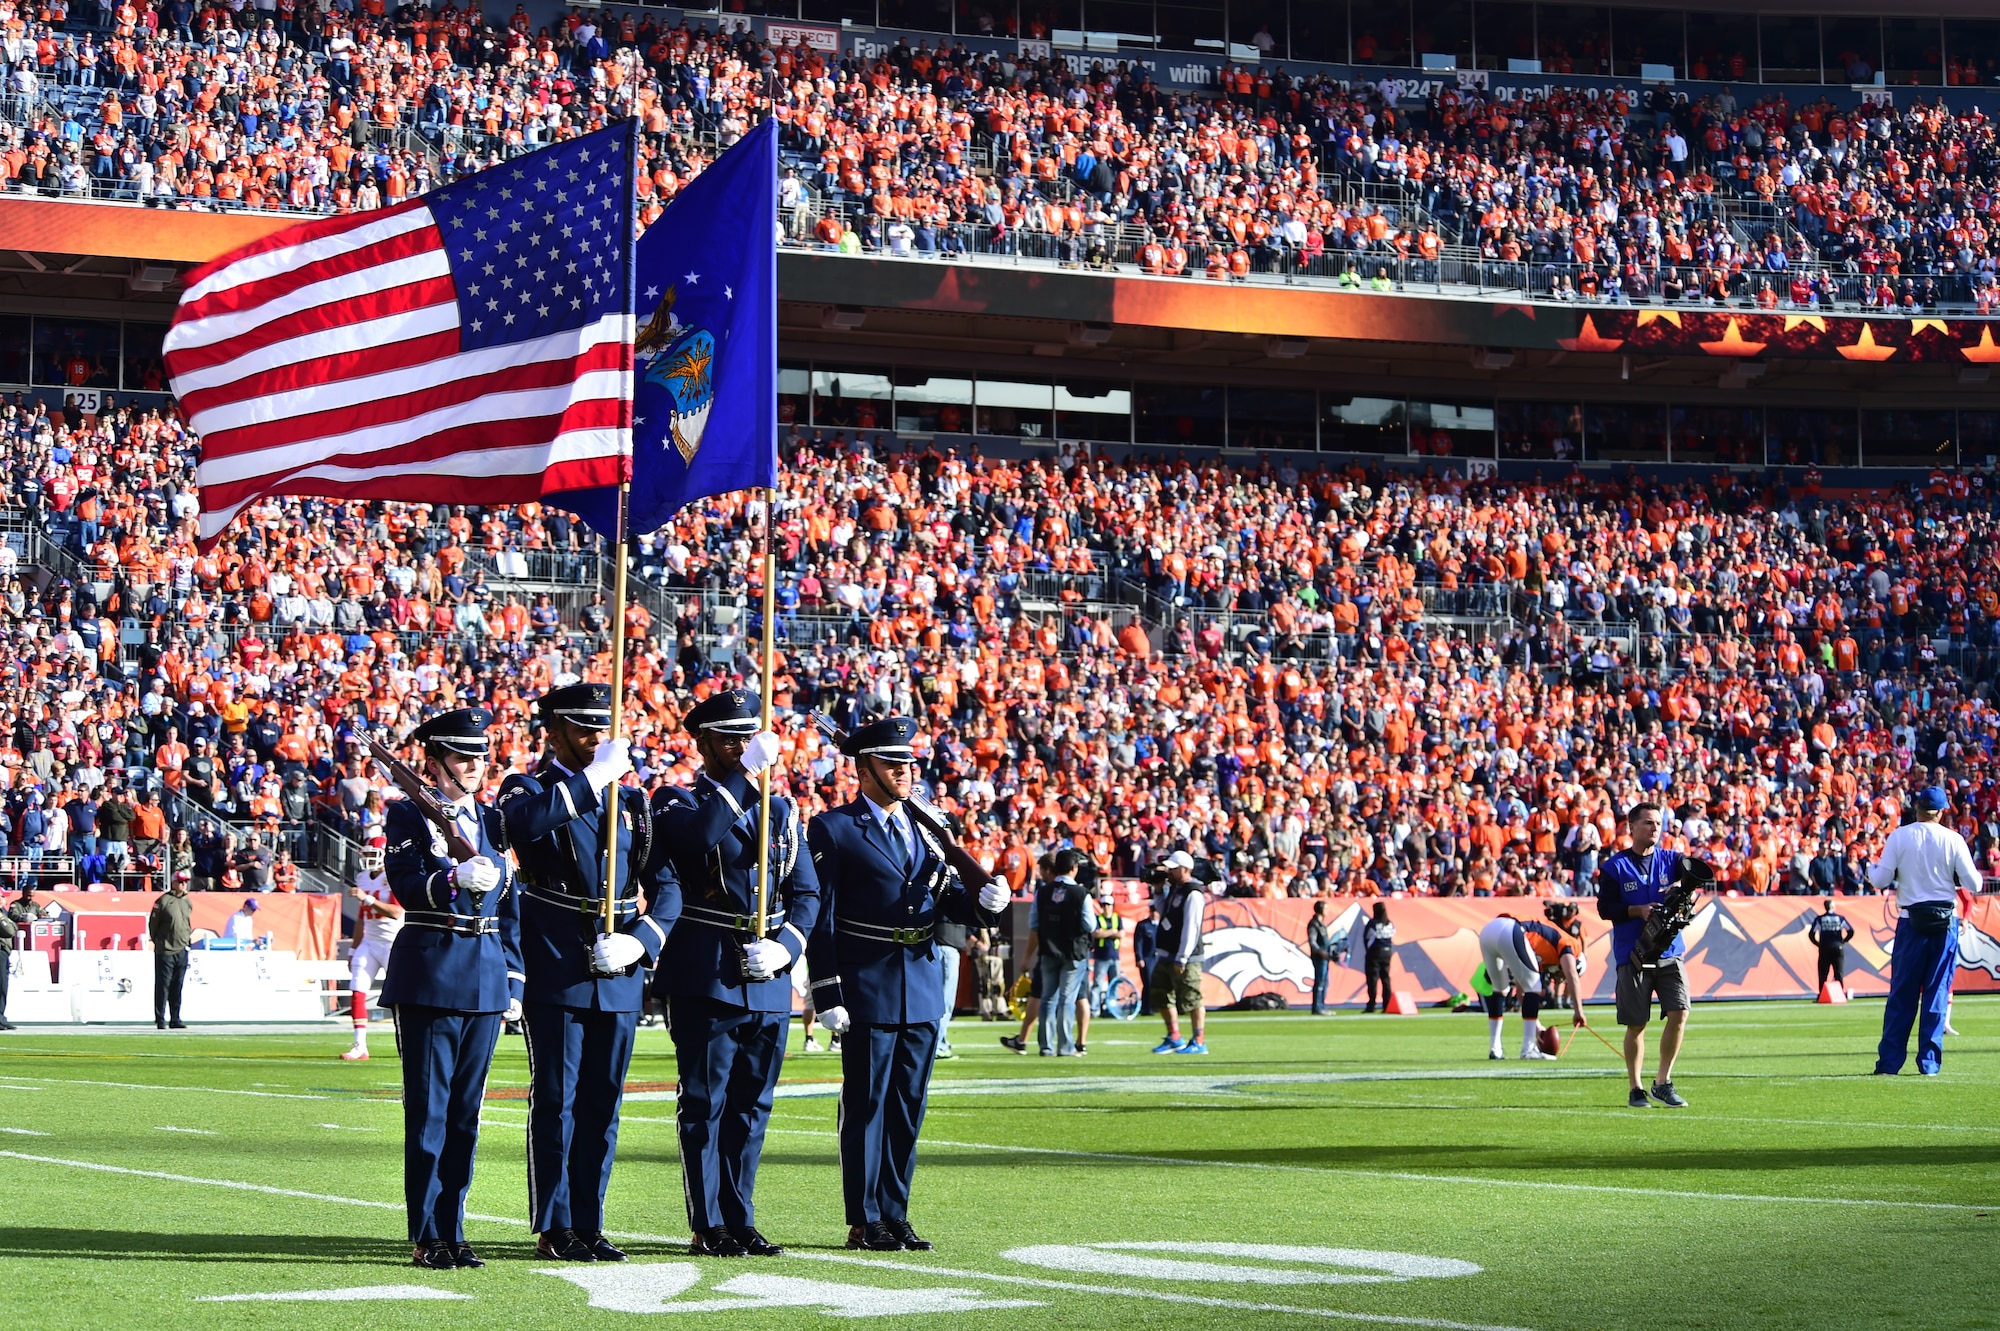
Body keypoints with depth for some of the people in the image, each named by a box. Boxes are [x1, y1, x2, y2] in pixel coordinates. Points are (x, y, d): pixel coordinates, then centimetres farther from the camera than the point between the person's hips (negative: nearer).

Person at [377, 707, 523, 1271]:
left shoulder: (490, 821, 15)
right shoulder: (407, 815, -1)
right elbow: (405, 886, -14)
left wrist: (513, 981, 12)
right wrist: (456, 879, -33)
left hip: (486, 977, 5)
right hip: (430, 975, -5)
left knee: (466, 1109, 7)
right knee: (429, 1109, -4)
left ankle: (453, 1230, 12)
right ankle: (428, 1237, -1)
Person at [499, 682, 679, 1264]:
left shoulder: (631, 801, 15)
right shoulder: (528, 788, 1)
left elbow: (666, 884, 12)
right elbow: (526, 823, -26)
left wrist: (640, 939, -6)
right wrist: (593, 777, -22)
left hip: (619, 974, 5)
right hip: (555, 970, -5)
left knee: (603, 1103, 7)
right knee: (556, 1100, -3)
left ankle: (589, 1224, 13)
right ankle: (554, 1228, 1)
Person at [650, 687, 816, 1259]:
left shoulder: (780, 810, 16)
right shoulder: (677, 802, 0)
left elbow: (806, 894, 14)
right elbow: (701, 836, -25)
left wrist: (785, 945, -4)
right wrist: (746, 773, -23)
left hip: (768, 981, 5)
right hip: (705, 977, -5)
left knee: (751, 1105, 8)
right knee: (704, 1104, -3)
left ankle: (740, 1220, 15)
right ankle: (708, 1227, 1)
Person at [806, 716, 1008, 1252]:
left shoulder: (928, 830, 13)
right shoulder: (834, 830, -4)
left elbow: (954, 902, 14)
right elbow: (821, 918, -8)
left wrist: (985, 903, -10)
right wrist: (827, 994, -13)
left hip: (922, 991, 6)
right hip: (868, 992, -6)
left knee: (908, 1107, 9)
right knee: (865, 1105, -1)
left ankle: (895, 1213, 17)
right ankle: (864, 1222, 4)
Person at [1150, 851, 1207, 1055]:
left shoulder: (1193, 895, -16)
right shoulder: (1173, 889, 14)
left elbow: (1191, 928, -21)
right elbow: (1162, 910, 29)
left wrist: (1181, 959, -23)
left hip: (1185, 958, -10)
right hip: (1166, 955, 10)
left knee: (1191, 1000, -4)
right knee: (1161, 996, 13)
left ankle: (1199, 1042, 3)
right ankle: (1174, 1038, 22)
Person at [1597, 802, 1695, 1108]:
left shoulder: (1670, 859, 9)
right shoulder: (1614, 867, 2)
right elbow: (1605, 908, -3)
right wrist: (1638, 910, -17)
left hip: (1670, 953, 2)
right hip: (1632, 955, -2)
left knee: (1679, 1014, -10)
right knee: (1636, 1024, 1)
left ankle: (1662, 1083, 4)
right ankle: (1635, 1088, 15)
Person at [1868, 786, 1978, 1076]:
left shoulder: (1899, 837, -4)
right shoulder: (1953, 840, -3)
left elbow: (1880, 882, -6)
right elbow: (1973, 884, -3)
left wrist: (1871, 868, 16)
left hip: (1911, 922, 0)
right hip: (1945, 921, 0)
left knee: (1901, 994, 4)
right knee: (1937, 992, 6)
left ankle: (1889, 1062, 3)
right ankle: (1930, 1062, 3)